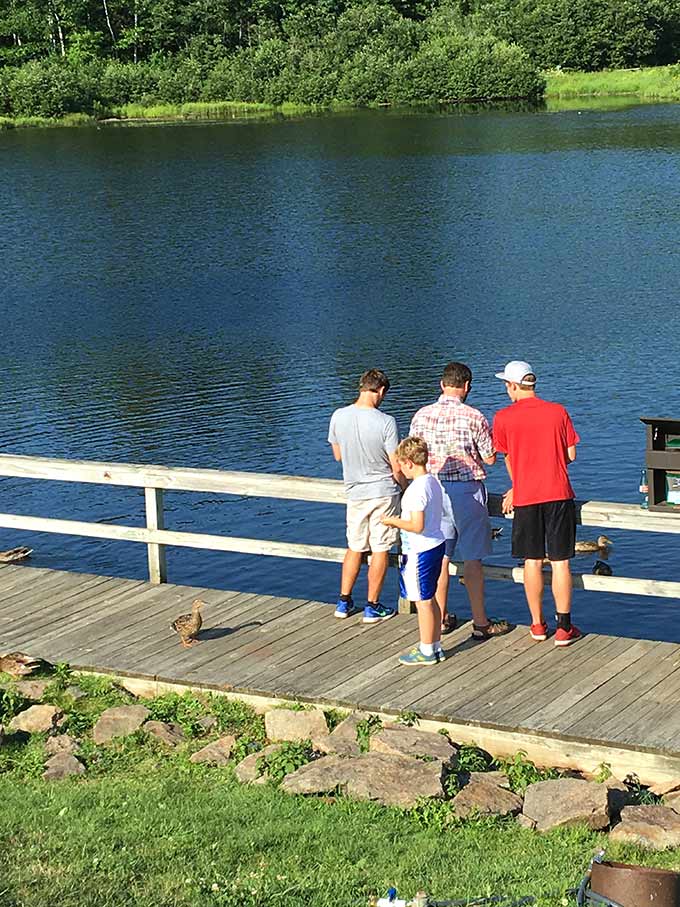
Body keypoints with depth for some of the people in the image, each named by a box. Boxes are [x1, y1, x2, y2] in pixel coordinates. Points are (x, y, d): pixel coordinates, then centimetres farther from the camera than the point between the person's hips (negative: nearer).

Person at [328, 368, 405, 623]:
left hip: (355, 493, 4)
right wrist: (404, 488, 4)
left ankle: (344, 603, 23)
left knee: (354, 548, 18)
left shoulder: (339, 416, -7)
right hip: (384, 492, -4)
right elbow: (397, 468, -15)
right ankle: (372, 607, 13)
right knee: (380, 550, 7)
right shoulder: (385, 422, -20)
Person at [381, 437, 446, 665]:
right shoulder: (433, 482, 6)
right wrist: (403, 519, 16)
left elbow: (417, 526, -27)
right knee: (430, 599, 18)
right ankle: (435, 646, 26)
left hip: (419, 552, -10)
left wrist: (393, 521, -12)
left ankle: (427, 651, 10)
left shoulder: (416, 489, -22)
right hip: (436, 545, 10)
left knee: (423, 601, 1)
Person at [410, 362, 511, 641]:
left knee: (440, 557, 14)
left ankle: (441, 618, 20)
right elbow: (490, 458, -4)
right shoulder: (473, 417, -12)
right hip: (467, 490, -4)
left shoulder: (421, 416, -1)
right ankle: (480, 623, 7)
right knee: (472, 559, 2)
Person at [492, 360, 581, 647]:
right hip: (559, 494, 0)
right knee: (560, 562, 3)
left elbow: (508, 459, 7)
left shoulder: (503, 417, -3)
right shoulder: (558, 412, 0)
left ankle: (537, 624, 15)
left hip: (525, 497, 0)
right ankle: (564, 628, 3)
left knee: (532, 561, 10)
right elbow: (571, 455, 4)